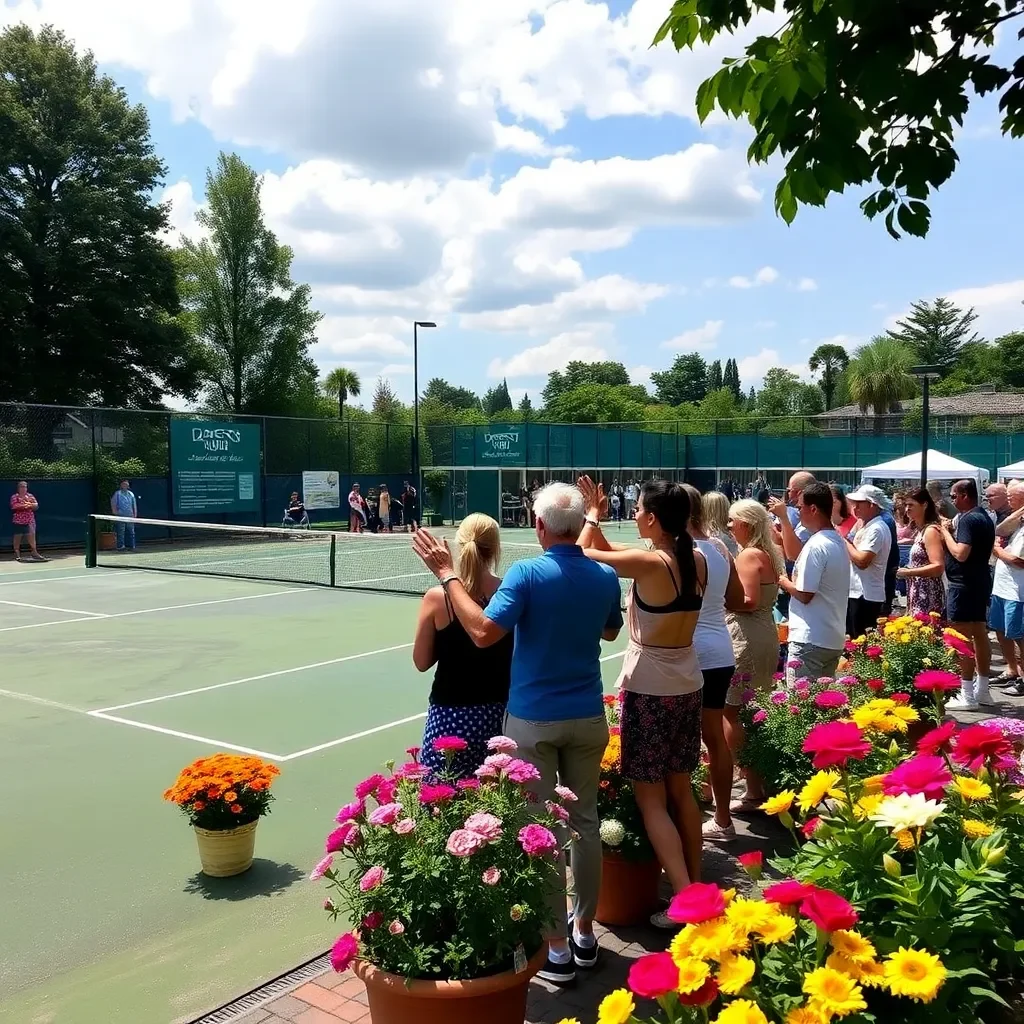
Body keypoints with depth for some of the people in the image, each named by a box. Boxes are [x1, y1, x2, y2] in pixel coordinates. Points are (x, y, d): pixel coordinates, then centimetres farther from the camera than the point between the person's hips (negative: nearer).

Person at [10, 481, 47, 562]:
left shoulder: (31, 496, 10)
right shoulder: (14, 497, -1)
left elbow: (36, 505, 0)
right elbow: (14, 506, -16)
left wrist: (29, 504, -18)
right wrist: (24, 505, -24)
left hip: (30, 520, 3)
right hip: (18, 520, -3)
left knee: (31, 535, -1)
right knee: (17, 537, 3)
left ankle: (34, 552, 1)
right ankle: (17, 554, 10)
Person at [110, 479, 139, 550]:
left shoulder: (131, 494, 16)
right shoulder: (117, 494, 3)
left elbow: (134, 505, 18)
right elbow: (113, 505, -1)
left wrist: (135, 514, 10)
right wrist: (115, 512, -9)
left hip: (130, 516, 4)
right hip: (120, 516, -4)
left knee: (131, 532, 5)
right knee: (120, 532, -6)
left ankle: (131, 546, 10)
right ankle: (120, 546, -3)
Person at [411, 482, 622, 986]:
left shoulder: (527, 573, -17)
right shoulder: (606, 576, -2)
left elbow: (484, 632, -24)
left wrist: (447, 574, -17)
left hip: (533, 720, -4)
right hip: (587, 717, 5)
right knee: (584, 822, 16)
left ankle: (557, 948, 14)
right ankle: (585, 933, 28)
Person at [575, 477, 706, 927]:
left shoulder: (649, 563, -21)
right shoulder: (697, 561, 0)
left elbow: (583, 554, -8)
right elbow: (609, 551, 10)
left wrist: (592, 516, 6)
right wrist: (595, 517, 5)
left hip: (649, 691, -7)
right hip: (688, 686, 7)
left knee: (651, 800, 3)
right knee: (681, 791, 17)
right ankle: (696, 887, 26)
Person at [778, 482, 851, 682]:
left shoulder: (816, 545, -17)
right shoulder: (839, 542, 12)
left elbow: (805, 594, -19)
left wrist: (784, 582, 0)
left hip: (811, 639, -9)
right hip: (833, 637, 9)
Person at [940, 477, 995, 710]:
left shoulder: (968, 519, -17)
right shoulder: (985, 517, 14)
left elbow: (960, 554, -25)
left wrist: (945, 532, -12)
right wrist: (951, 531, 11)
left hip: (963, 585, -10)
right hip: (980, 582, 10)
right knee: (980, 634, 15)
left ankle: (967, 696, -4)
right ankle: (982, 690, 23)